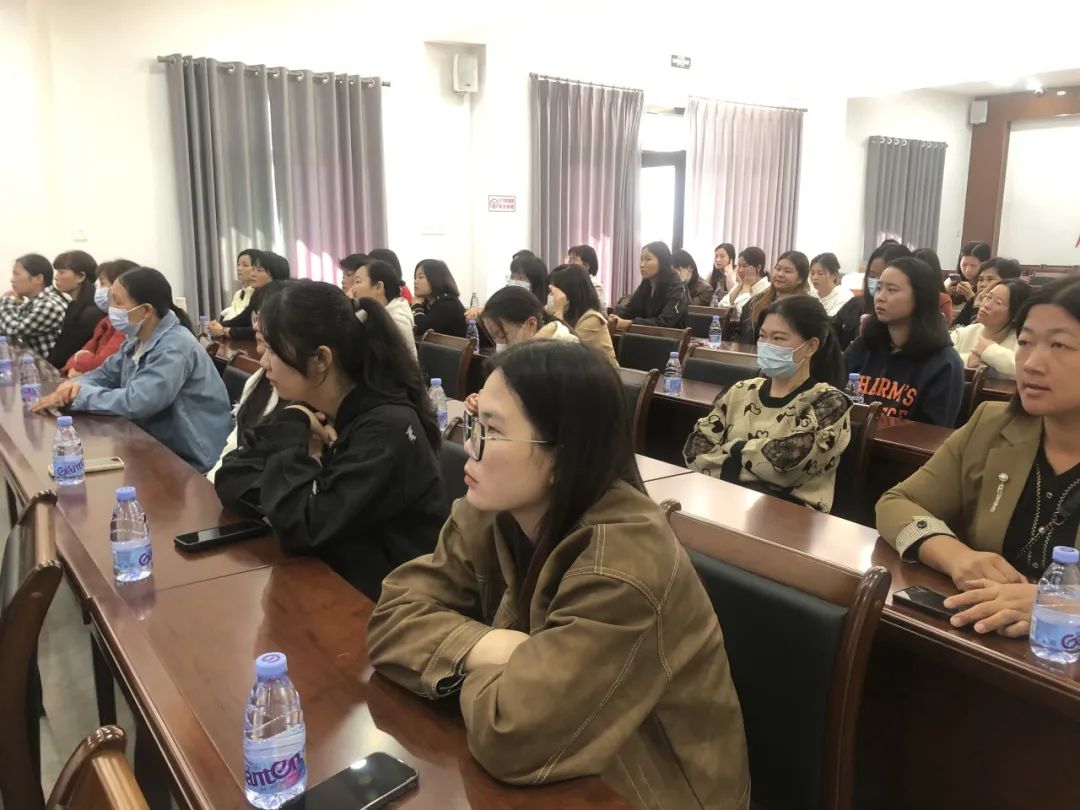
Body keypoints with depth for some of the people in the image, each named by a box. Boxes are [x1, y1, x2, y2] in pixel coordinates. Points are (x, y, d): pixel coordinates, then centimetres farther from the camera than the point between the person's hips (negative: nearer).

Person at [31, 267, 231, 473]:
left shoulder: (175, 347, -24)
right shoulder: (138, 341, 6)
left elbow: (134, 402, -30)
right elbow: (106, 373, 15)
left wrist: (80, 395, -18)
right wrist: (77, 385, -7)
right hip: (157, 444, 8)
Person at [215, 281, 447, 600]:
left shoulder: (387, 429, -23)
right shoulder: (308, 409, 0)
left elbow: (300, 527, -28)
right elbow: (230, 480, -4)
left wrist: (292, 430, -19)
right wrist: (301, 457, -18)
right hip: (322, 579, 6)